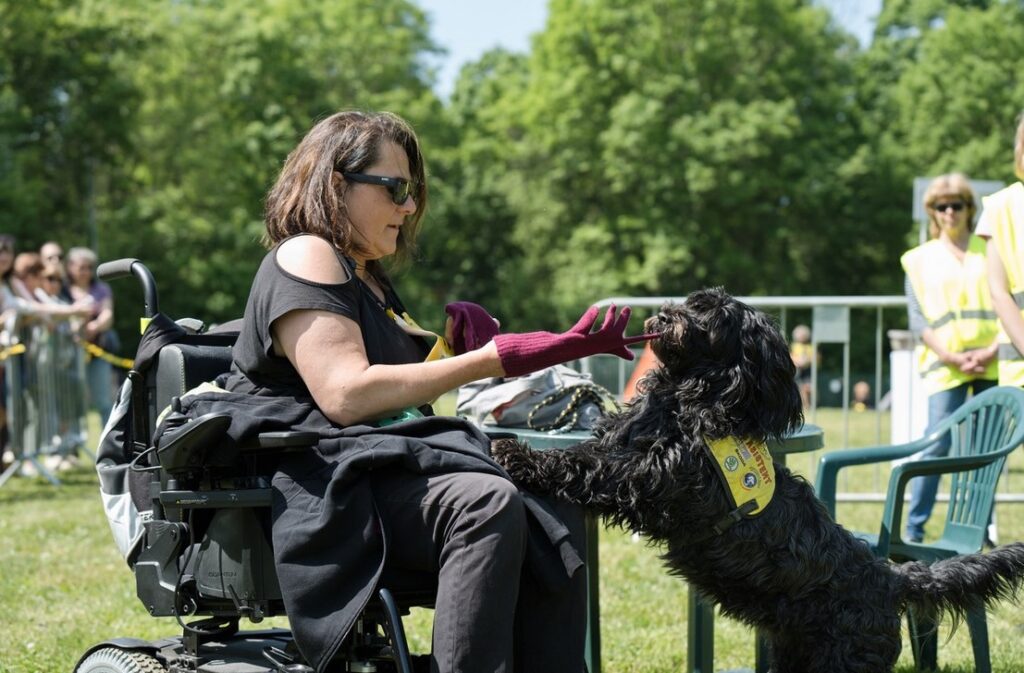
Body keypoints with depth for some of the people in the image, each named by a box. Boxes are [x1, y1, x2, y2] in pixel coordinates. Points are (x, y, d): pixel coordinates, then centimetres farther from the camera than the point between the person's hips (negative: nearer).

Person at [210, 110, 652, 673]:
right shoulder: (305, 257, -4)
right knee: (488, 504, -34)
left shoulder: (369, 277, 26)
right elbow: (345, 395, -17)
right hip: (321, 479, -9)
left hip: (391, 468, 9)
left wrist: (450, 337, 4)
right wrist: (486, 360, -15)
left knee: (554, 519, -15)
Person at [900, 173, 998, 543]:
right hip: (945, 368, -2)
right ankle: (914, 527, -6)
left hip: (992, 364, 2)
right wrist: (952, 357, -10)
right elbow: (918, 320, 2)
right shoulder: (920, 260, 10)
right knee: (937, 444, -11)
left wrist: (993, 350, -9)